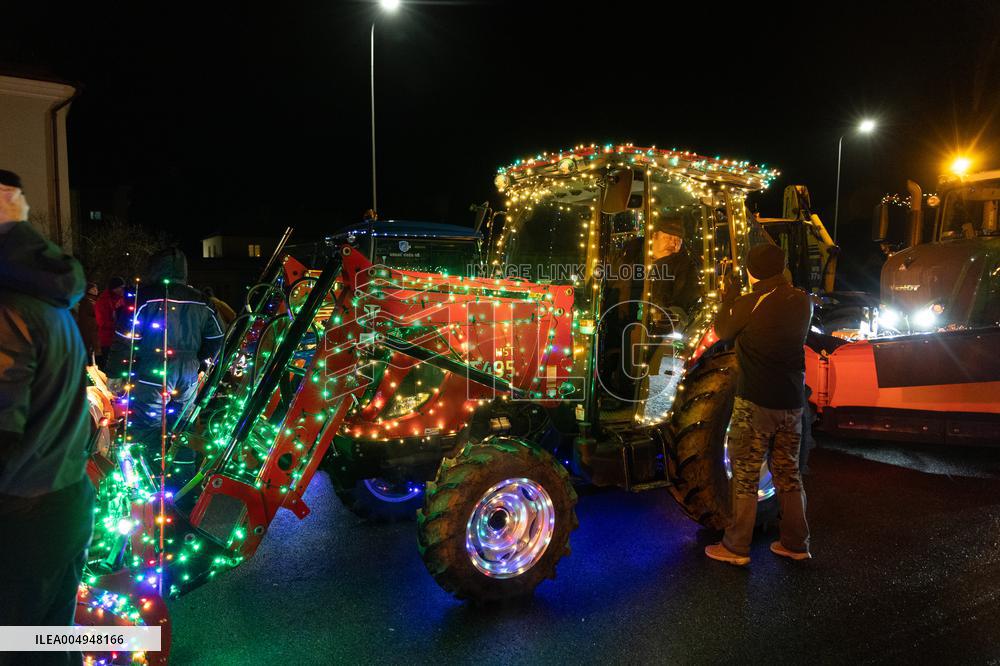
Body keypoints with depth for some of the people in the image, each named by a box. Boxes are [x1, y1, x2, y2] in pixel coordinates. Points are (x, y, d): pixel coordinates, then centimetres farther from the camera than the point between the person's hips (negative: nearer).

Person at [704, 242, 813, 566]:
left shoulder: (749, 304, -15)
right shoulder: (802, 301, 1)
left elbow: (722, 331, 0)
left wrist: (728, 298, 14)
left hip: (755, 402, -6)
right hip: (792, 402, 6)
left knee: (745, 475, 3)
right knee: (788, 472, 17)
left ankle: (736, 547, 10)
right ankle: (796, 543, 26)